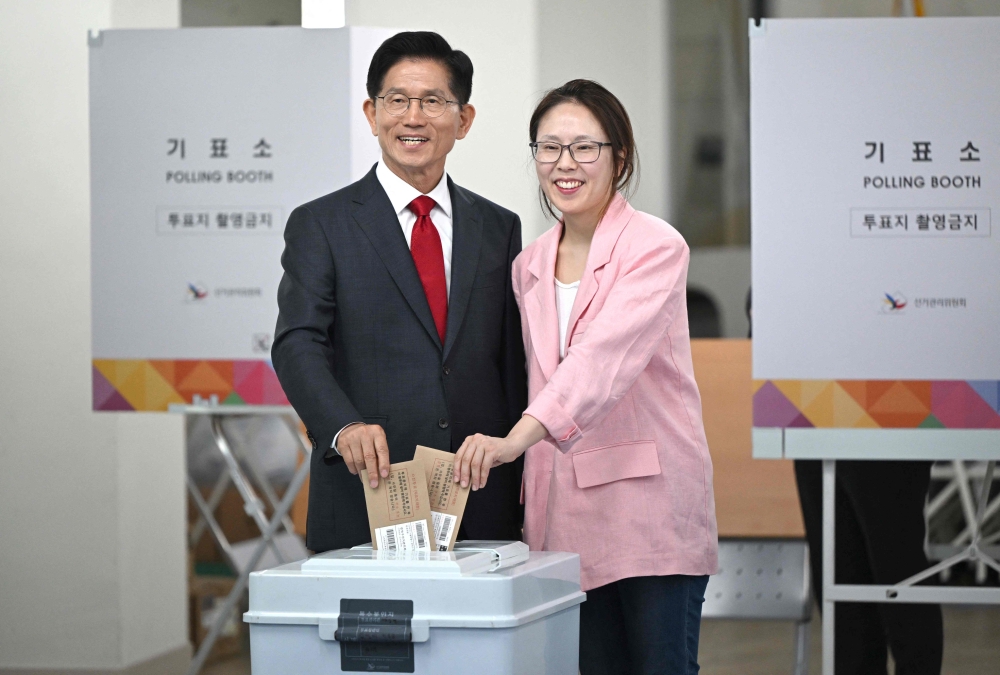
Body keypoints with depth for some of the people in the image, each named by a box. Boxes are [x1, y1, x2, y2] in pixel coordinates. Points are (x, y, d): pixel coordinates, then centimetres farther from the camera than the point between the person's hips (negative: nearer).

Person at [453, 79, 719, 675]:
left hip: (651, 502, -5)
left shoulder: (655, 247, -7)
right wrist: (532, 501, 12)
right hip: (568, 511, 5)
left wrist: (516, 439, -36)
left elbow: (606, 355, -23)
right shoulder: (530, 267, 13)